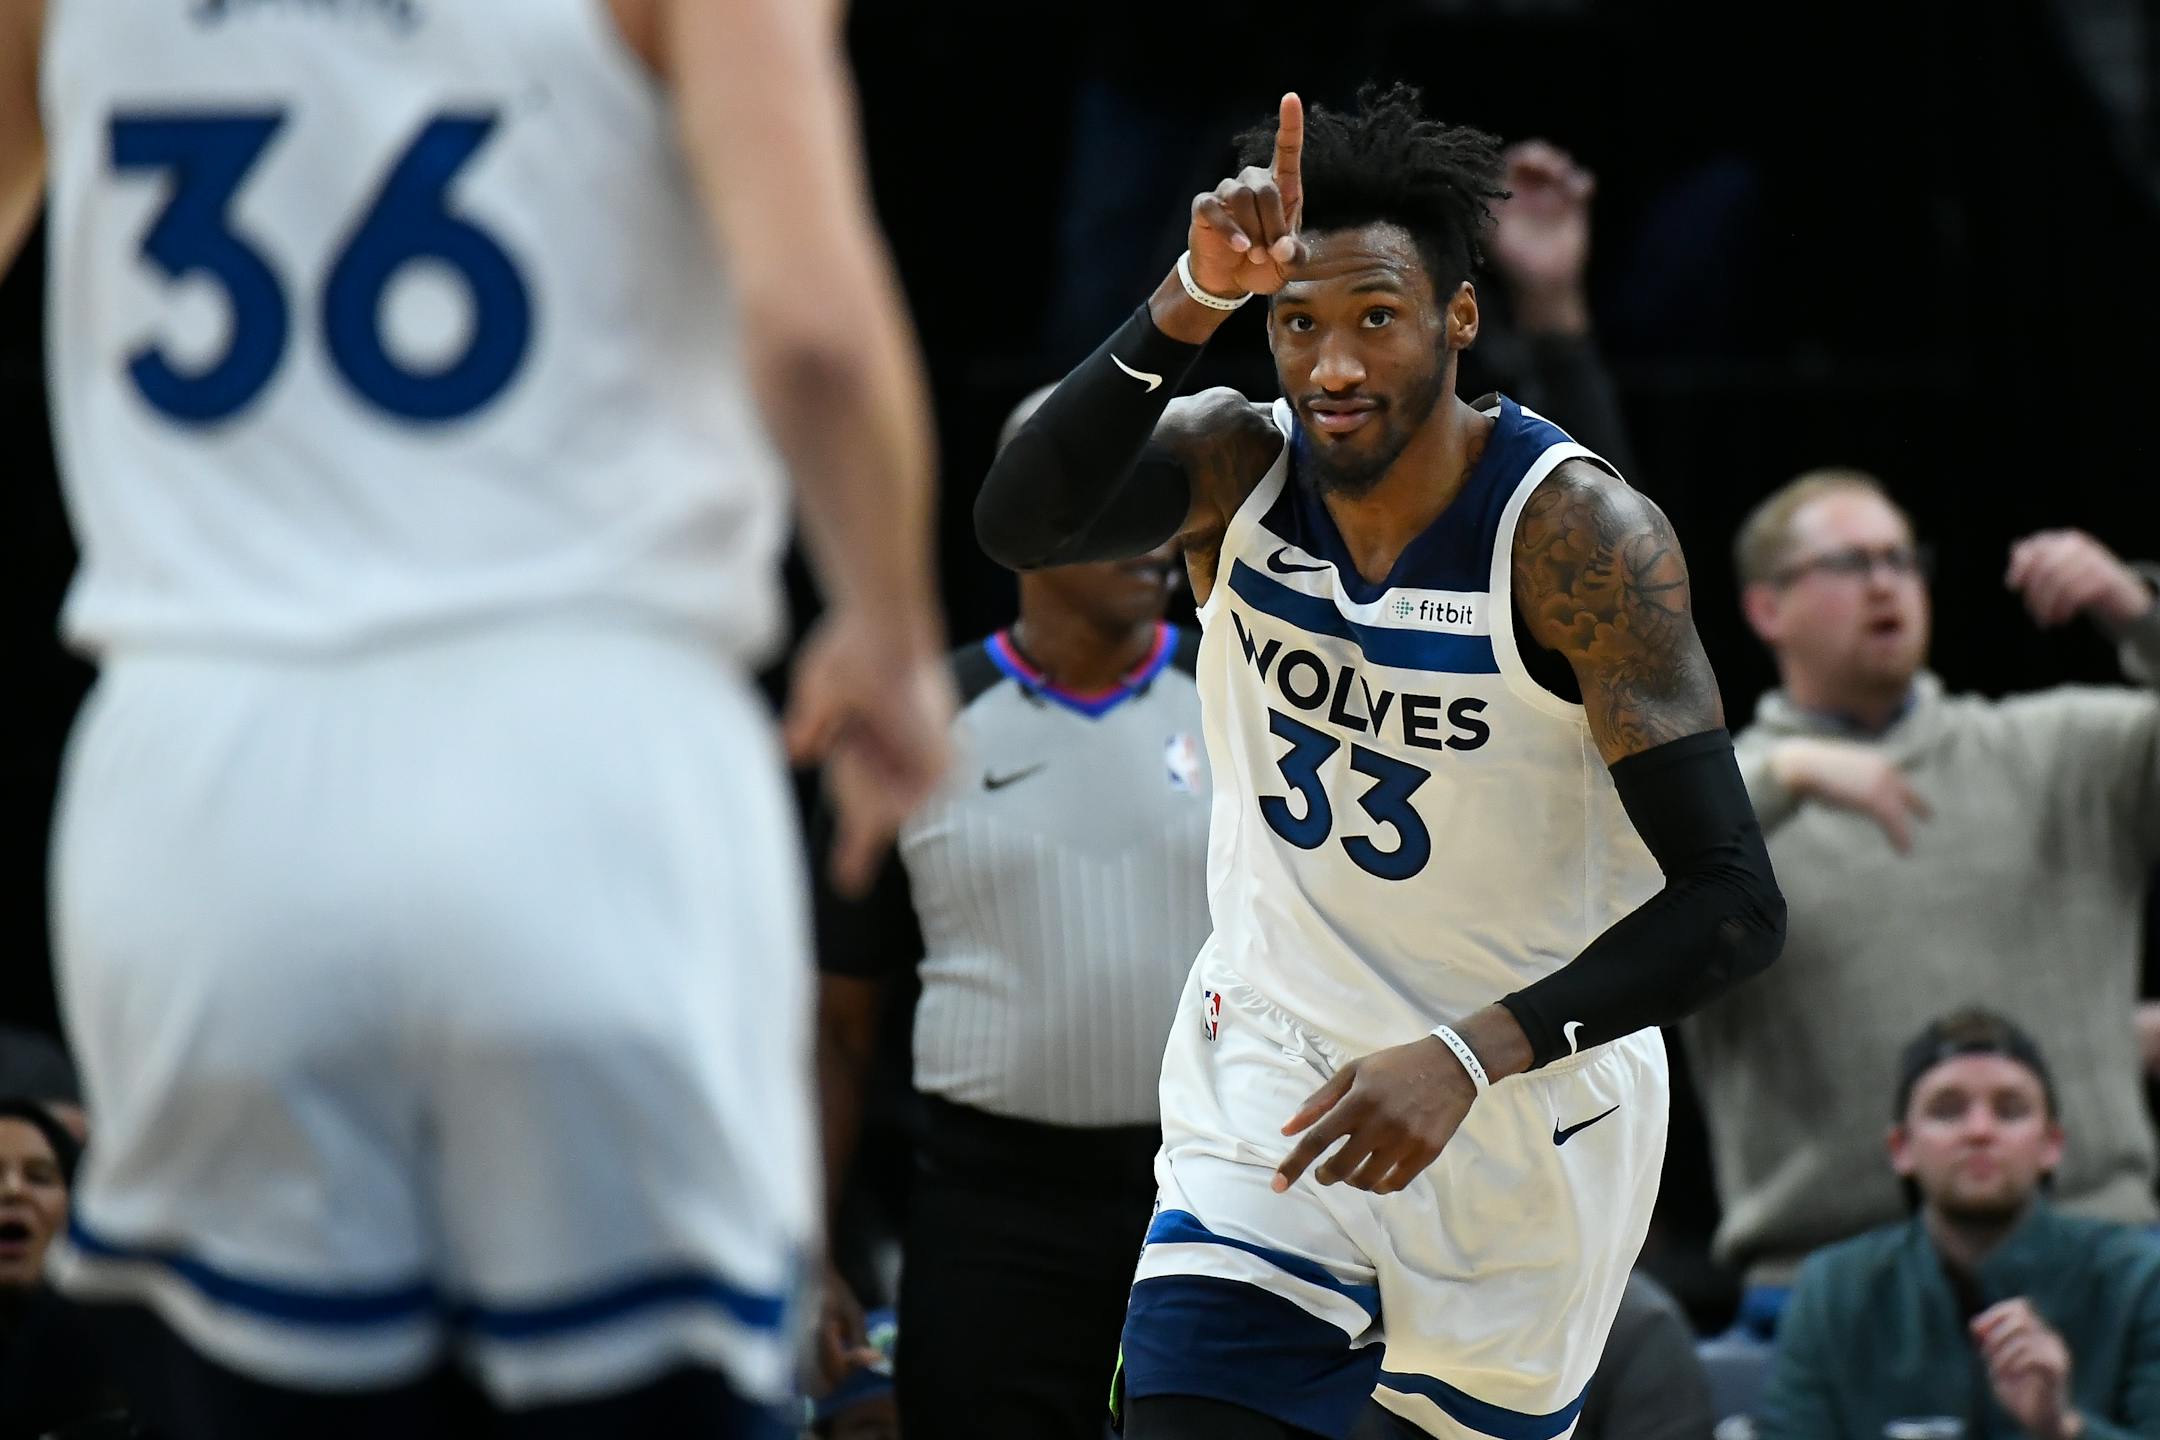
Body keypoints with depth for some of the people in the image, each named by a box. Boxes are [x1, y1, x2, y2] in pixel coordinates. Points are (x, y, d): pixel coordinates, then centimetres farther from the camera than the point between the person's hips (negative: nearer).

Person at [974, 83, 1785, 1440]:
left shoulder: (1581, 537, -22)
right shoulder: (1235, 465, -11)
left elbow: (1734, 903, -26)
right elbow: (1022, 523, -33)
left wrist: (1469, 1058, -37)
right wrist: (1193, 302, -44)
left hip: (1527, 1095, -2)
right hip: (1276, 1062, 2)